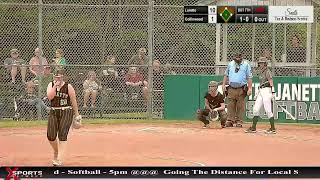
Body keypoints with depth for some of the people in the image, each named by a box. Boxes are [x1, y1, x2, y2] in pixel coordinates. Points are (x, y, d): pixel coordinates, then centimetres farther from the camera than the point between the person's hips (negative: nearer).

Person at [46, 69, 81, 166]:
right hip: (54, 112, 3)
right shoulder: (51, 85, 5)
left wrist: (77, 115, 3)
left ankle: (59, 159, -13)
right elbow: (50, 97, -12)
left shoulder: (68, 87, -3)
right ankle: (56, 151, 29)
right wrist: (55, 85, -16)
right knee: (50, 136, -2)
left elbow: (73, 101, 1)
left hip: (66, 112, -3)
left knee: (62, 135, -12)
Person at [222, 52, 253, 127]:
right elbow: (226, 75, 20)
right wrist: (223, 85, 11)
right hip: (231, 89, 3)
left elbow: (249, 77, -1)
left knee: (240, 106, -1)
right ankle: (230, 121, 6)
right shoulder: (231, 64, 12)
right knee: (231, 106, 1)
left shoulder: (246, 64, 2)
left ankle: (239, 122, 5)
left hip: (241, 89, -3)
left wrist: (250, 88, -9)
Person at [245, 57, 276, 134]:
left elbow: (271, 82, -18)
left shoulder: (267, 72, -9)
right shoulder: (260, 72, 17)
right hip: (261, 91, 9)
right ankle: (253, 128, 11)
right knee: (255, 109, 7)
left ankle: (273, 129, -6)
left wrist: (272, 91, -28)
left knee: (268, 110, -9)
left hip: (266, 90, -9)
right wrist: (258, 93, 23)